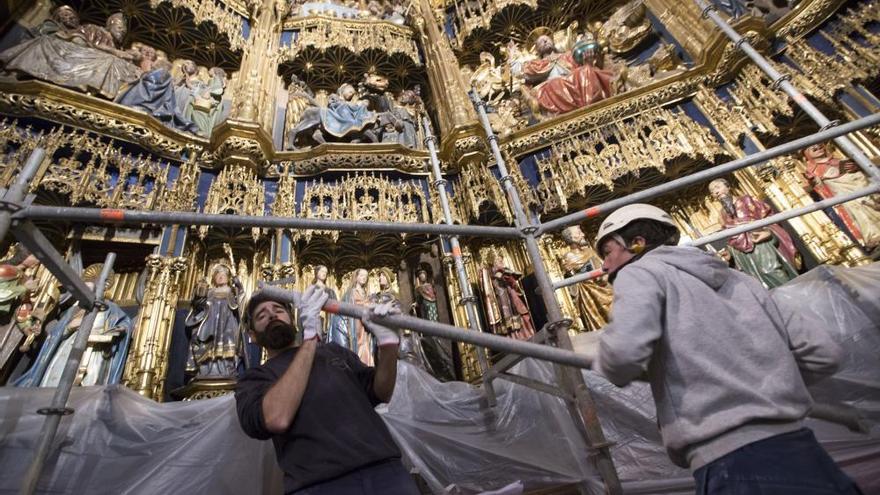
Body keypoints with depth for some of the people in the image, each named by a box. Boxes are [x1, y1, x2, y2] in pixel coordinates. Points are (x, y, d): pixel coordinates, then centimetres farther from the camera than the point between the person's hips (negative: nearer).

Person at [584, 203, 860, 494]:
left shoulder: (640, 272, -3)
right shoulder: (737, 279, 18)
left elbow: (625, 350, -22)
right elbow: (823, 353, 17)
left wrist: (600, 354, 1)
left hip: (735, 466, -8)